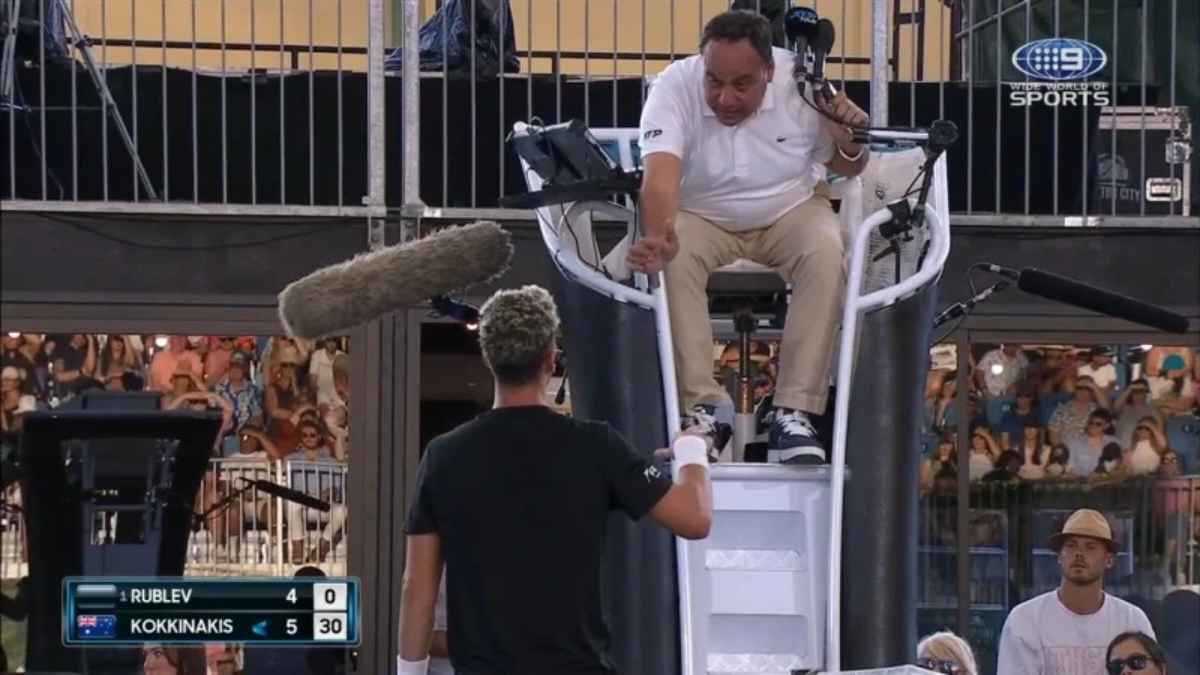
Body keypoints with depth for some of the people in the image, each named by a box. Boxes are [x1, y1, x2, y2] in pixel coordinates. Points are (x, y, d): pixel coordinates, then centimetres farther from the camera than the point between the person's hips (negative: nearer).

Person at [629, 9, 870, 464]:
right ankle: (702, 404, -24)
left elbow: (847, 169, -1)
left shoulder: (802, 82, -17)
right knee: (671, 260, -32)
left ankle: (794, 413, -28)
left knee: (826, 252, -30)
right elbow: (660, 169, -40)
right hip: (701, 217, -1)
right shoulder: (675, 86, -24)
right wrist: (658, 234, -60)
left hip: (790, 211, 1)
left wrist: (849, 141, -26)